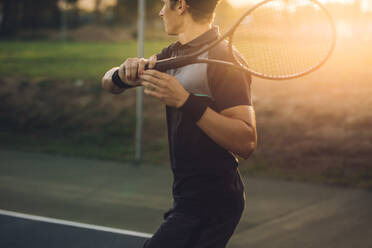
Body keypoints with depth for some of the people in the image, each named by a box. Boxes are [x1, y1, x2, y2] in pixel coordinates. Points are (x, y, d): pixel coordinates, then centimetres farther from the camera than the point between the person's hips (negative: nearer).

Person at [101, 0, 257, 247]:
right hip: (189, 199, 9)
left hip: (209, 203, -9)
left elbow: (246, 143, -24)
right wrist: (123, 75, -14)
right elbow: (108, 82, 9)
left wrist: (186, 101, -31)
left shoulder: (224, 59, -17)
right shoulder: (175, 53, 9)